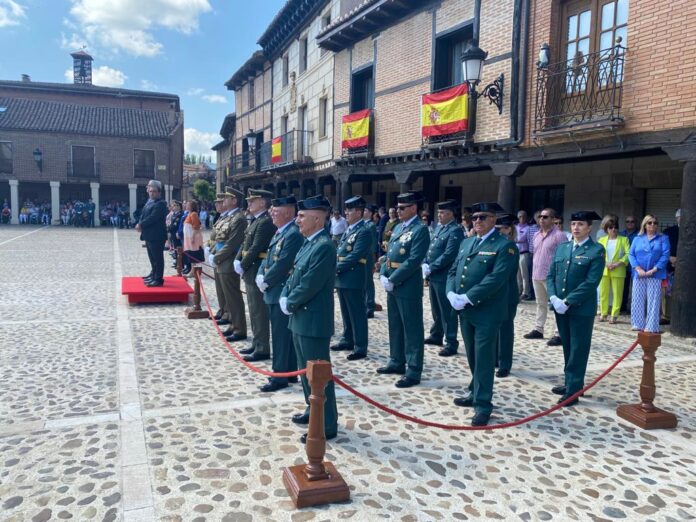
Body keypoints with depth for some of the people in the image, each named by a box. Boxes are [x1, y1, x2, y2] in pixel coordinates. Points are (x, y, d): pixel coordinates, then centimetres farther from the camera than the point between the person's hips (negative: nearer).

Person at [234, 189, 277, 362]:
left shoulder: (266, 222, -16)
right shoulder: (255, 221, 16)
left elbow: (256, 248, -21)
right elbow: (245, 244, 18)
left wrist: (243, 266, -14)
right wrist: (238, 260, 4)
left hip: (257, 272, -10)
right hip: (250, 272, 10)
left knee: (259, 311, -4)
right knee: (254, 310, 16)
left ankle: (262, 349, 4)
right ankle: (257, 344, 27)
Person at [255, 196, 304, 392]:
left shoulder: (293, 234, -18)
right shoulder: (280, 232, 14)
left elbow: (282, 265, -23)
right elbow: (268, 257, 16)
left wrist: (266, 281, -11)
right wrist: (261, 276, 0)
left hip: (282, 293, -10)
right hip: (275, 292, 10)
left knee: (281, 336, -2)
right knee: (285, 335, 16)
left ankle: (280, 377, 8)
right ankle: (290, 372, 26)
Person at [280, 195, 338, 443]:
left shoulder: (324, 246, -20)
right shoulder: (309, 243, 12)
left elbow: (309, 285, -22)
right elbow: (294, 275, 16)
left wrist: (289, 304, -9)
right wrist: (284, 298, 1)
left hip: (313, 320, -10)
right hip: (300, 318, 10)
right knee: (305, 368, 21)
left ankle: (327, 425, 11)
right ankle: (313, 410, 37)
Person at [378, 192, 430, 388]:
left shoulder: (420, 230, -13)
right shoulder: (398, 227, 13)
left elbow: (414, 261, -21)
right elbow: (388, 253, 16)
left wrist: (392, 280, -19)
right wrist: (383, 275, 1)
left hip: (408, 287, -9)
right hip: (392, 285, 9)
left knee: (412, 329, 0)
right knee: (395, 326, 18)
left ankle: (413, 372, 7)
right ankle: (397, 362, 33)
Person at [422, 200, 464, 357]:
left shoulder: (455, 231, -14)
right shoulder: (438, 228, 14)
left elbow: (448, 255, -21)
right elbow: (430, 248, 16)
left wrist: (430, 268, -18)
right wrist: (425, 265, 0)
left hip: (444, 277, -9)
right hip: (433, 276, 9)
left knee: (447, 311, -2)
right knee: (436, 309, 20)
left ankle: (451, 344, 5)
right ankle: (436, 336, 34)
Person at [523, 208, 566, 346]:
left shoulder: (559, 235, -10)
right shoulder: (536, 235, 13)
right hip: (536, 275, 8)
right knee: (540, 304, 16)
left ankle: (558, 334, -1)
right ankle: (538, 329, 25)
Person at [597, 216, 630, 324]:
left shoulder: (624, 239, 6)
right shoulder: (601, 240, 12)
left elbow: (628, 254, -4)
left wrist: (617, 264, -14)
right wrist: (606, 263, -11)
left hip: (618, 271, -2)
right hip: (604, 270, 2)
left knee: (617, 294, -2)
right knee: (603, 293, 4)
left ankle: (614, 315, 2)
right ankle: (603, 314, 13)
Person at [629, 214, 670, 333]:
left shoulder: (663, 238, 4)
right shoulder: (637, 239, 11)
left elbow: (665, 256, -5)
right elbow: (631, 254, 4)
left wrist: (653, 270, -14)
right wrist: (638, 269, -11)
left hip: (655, 275, -2)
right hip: (639, 274, 3)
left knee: (653, 301, -3)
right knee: (637, 300, 5)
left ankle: (651, 326, 1)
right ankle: (638, 324, 14)